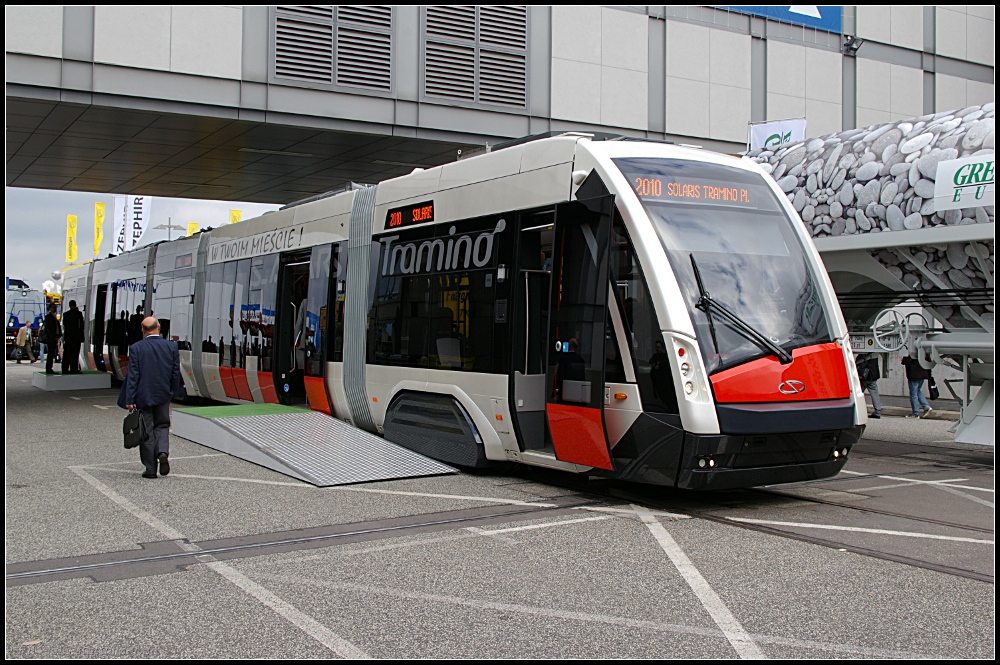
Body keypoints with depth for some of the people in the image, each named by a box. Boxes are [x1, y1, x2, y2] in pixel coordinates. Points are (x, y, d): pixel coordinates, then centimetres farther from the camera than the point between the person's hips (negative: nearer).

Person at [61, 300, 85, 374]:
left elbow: (64, 324, 9)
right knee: (75, 353, -2)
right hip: (77, 336, -4)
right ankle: (74, 369, -5)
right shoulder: (79, 313, -7)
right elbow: (82, 325, -6)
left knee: (66, 353, 8)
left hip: (67, 336, 4)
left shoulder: (65, 314, 3)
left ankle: (65, 369, 10)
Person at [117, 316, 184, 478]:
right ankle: (163, 452, -9)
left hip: (143, 396, -2)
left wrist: (130, 400, -9)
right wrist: (174, 392, 15)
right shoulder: (171, 347, -2)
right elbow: (176, 373, 2)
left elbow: (132, 375, -10)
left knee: (146, 431, 5)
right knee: (162, 425, 17)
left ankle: (150, 468, 7)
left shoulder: (136, 348, -9)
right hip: (163, 395, 2)